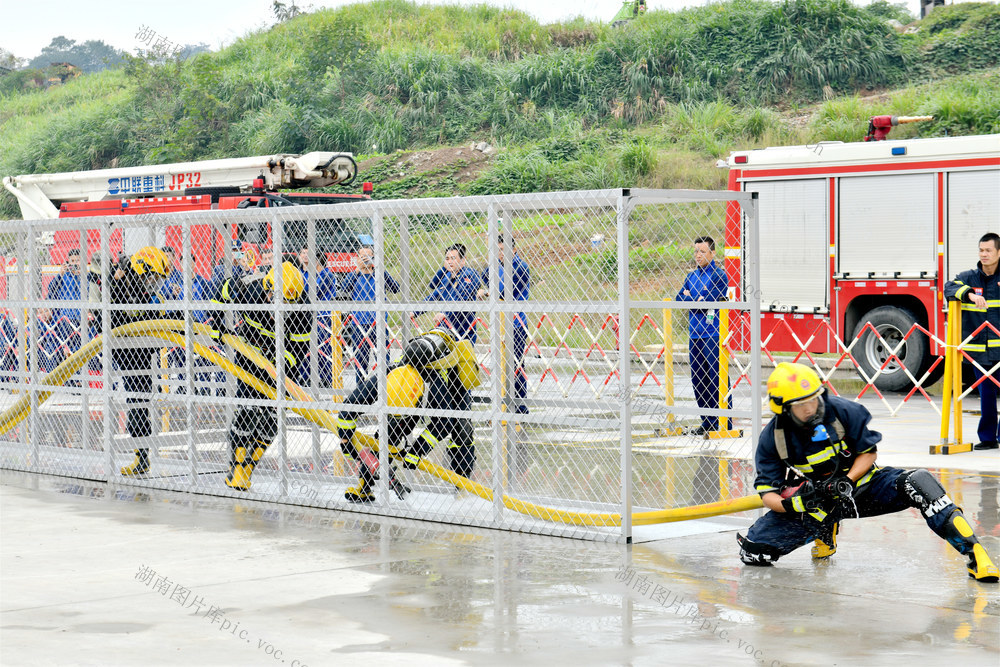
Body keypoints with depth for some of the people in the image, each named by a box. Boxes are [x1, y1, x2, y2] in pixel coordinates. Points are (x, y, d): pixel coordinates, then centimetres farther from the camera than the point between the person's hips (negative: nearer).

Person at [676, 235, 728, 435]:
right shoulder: (692, 276, 16)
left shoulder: (718, 275, -4)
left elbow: (709, 300, -15)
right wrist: (699, 299, -8)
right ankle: (708, 422, 16)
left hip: (713, 335, -7)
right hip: (695, 334, 7)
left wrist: (690, 298, -3)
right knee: (698, 380, 8)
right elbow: (679, 298, 6)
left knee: (717, 380, -7)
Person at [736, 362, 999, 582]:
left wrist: (846, 481, -24)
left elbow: (869, 452, -6)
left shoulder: (844, 412, -18)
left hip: (858, 482, -1)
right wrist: (795, 504, -32)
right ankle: (824, 532, 13)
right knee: (754, 548, -16)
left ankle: (973, 552, -27)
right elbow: (768, 492, -11)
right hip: (814, 502, 1)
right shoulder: (772, 438, -14)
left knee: (916, 483, -30)